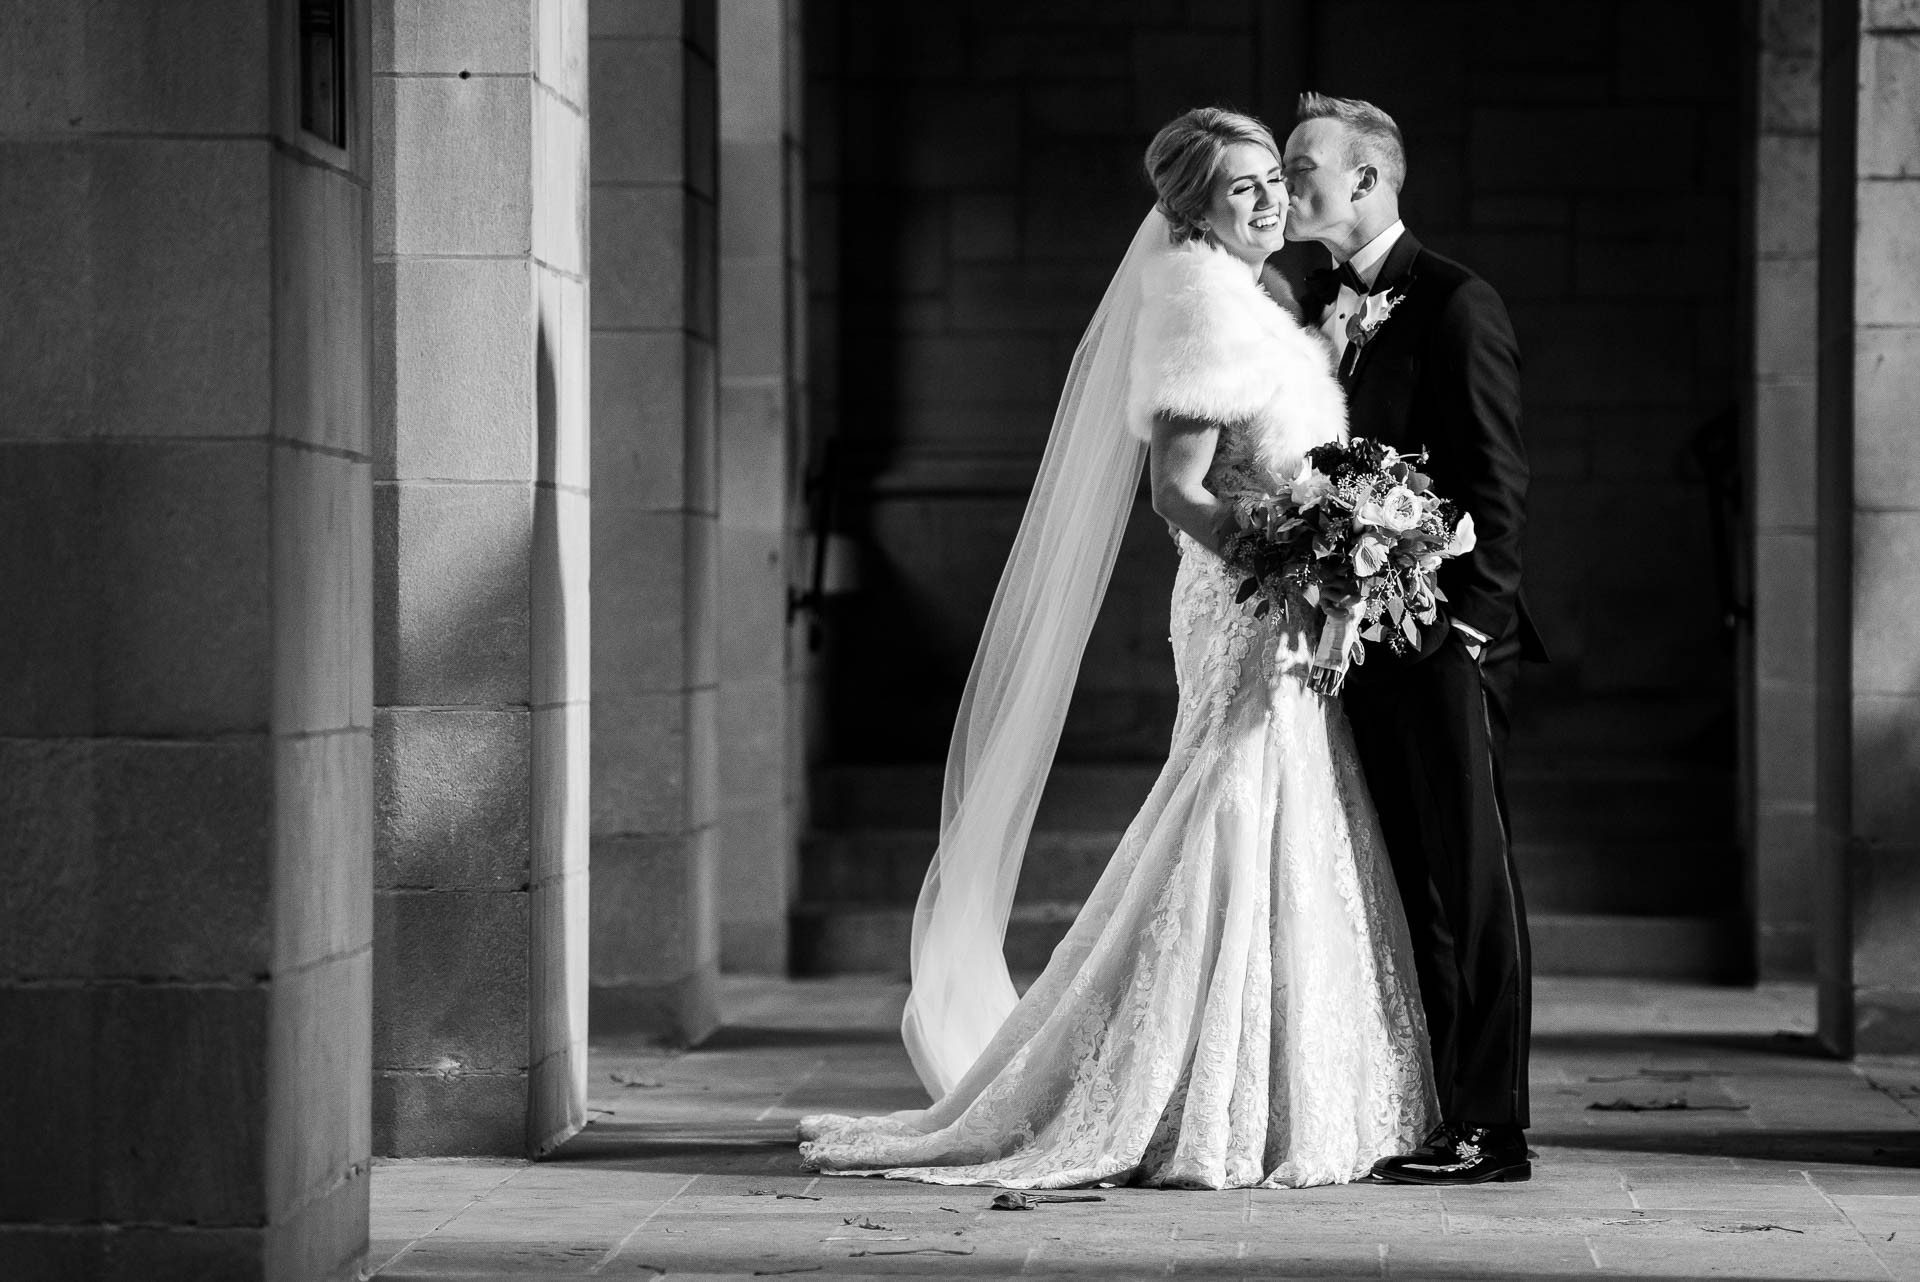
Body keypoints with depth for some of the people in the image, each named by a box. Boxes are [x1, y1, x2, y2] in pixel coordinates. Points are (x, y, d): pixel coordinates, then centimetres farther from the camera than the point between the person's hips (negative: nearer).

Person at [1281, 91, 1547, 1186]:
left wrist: (1469, 619, -15)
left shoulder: (1456, 302, -8)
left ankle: (1491, 1128, -1)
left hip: (1446, 641, -7)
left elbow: (1499, 476, -11)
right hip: (1358, 636, 7)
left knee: (1471, 881, -4)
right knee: (1411, 883, 10)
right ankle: (1426, 1112, 15)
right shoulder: (1318, 302, 15)